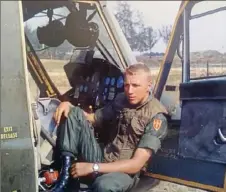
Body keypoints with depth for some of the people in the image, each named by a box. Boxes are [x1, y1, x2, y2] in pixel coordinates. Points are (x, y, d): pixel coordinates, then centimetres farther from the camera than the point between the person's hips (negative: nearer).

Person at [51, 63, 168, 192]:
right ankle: (65, 177, -14)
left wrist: (92, 167, -24)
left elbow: (136, 165, -22)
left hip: (124, 172, -6)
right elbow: (92, 119, 14)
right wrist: (68, 105, -7)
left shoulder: (156, 117, -17)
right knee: (74, 113, -9)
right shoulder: (121, 100, 3)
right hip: (101, 158, 7)